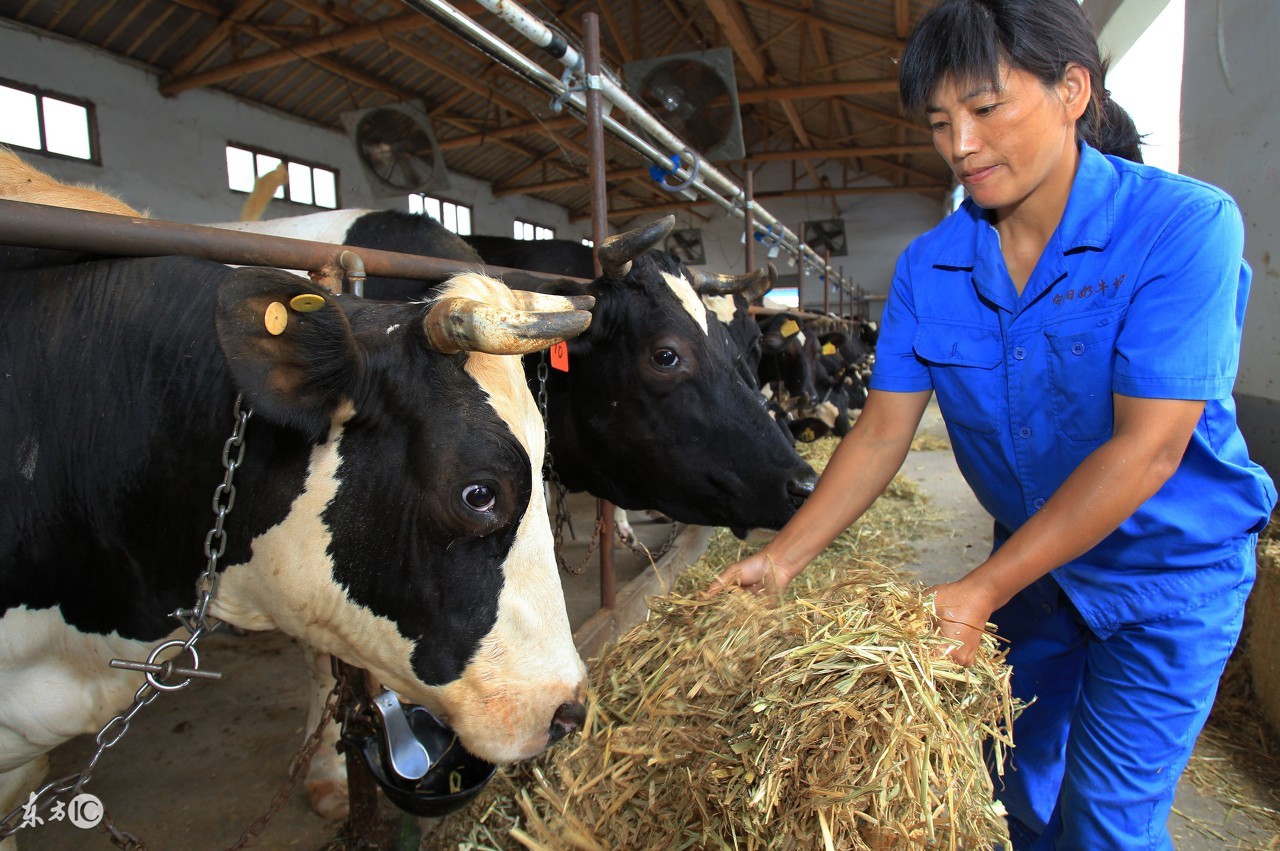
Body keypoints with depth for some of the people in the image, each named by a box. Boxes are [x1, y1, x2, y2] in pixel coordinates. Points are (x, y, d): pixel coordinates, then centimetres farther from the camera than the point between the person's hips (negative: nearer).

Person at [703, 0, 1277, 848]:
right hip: (1032, 560, 4)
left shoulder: (1184, 224, -22)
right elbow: (881, 435, -9)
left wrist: (981, 591, -29)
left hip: (1169, 571, -4)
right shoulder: (929, 267, -9)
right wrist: (782, 558, -19)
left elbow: (1146, 449, -26)